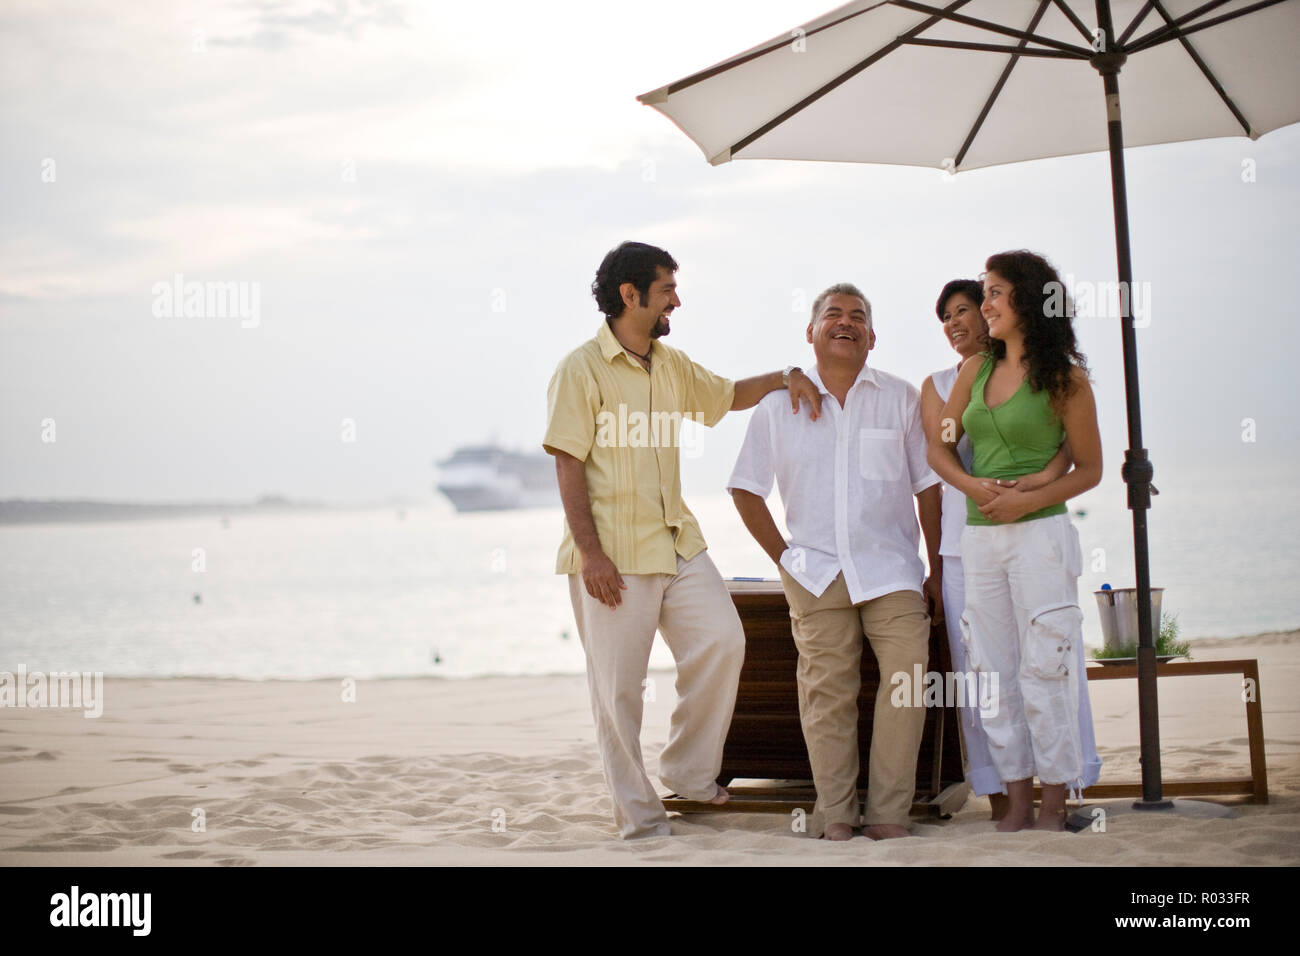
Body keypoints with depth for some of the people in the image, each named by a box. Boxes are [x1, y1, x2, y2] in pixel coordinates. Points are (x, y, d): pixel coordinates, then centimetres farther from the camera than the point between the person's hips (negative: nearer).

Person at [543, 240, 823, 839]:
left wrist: (785, 378, 9)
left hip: (678, 543, 7)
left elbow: (728, 395, 29)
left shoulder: (671, 365, 14)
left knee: (722, 641, -4)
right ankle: (639, 817, 8)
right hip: (613, 554, -7)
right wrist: (590, 552, -18)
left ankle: (688, 772, 13)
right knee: (619, 686, -2)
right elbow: (568, 466, -11)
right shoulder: (581, 370, -8)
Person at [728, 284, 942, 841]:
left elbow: (929, 487, 9)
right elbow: (746, 489, 16)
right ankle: (835, 818, 2)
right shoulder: (779, 405, 10)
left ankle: (888, 815, -10)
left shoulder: (901, 399, 9)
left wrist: (939, 570, 5)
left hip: (891, 570, -1)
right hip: (816, 573, 1)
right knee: (826, 691, -4)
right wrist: (782, 557, 8)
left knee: (907, 674, -15)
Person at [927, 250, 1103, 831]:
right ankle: (1017, 804, 14)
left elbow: (1090, 469, -2)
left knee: (1044, 672, -4)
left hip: (1039, 535, -5)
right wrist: (972, 485, -6)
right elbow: (940, 447, 13)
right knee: (995, 674, 7)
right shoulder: (976, 369, 9)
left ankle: (1053, 807, 4)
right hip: (979, 538, 5)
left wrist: (1029, 499, -15)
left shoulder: (1063, 377, -4)